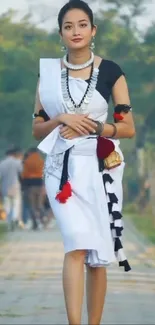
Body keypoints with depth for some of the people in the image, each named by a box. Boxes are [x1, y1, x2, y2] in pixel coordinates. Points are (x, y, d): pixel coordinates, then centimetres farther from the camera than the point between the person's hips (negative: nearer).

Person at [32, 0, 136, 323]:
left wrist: (92, 127, -11)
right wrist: (62, 119, -10)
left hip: (101, 167, 0)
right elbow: (37, 129, 9)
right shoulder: (49, 72, 7)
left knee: (97, 255, 3)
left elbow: (128, 128, 2)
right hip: (63, 168, 0)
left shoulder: (111, 72, 2)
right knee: (77, 245, -18)